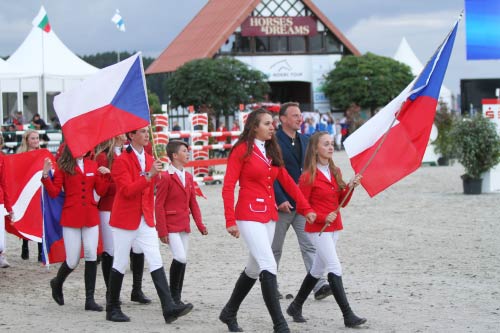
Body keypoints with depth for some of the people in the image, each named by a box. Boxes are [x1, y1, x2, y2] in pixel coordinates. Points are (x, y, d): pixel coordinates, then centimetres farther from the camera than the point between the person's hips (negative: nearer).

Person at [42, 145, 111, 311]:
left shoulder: (93, 165, 10)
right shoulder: (63, 167, 0)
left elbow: (101, 191, 8)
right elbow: (54, 192, -5)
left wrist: (106, 175, -5)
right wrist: (46, 175, -17)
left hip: (91, 217, 3)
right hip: (71, 218, -3)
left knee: (91, 255, -5)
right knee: (72, 261, -3)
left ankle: (90, 299, 2)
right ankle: (57, 283, 30)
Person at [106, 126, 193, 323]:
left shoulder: (149, 159, 12)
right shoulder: (121, 161, -10)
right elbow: (127, 190, -21)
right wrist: (148, 175, -28)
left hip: (145, 220, 6)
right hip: (125, 220, -6)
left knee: (156, 262, -4)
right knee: (120, 264, 4)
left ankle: (169, 308, -12)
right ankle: (112, 309, 16)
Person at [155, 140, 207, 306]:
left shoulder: (188, 177, 12)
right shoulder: (165, 177, -11)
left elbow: (193, 202, 15)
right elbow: (159, 206, -12)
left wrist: (200, 225, 6)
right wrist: (162, 231, -15)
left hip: (184, 225, 8)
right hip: (171, 226, -8)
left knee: (183, 261, 8)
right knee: (180, 258, -17)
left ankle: (177, 297, 16)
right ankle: (172, 295, -2)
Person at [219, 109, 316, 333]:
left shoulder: (272, 151, 14)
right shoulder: (242, 150, -7)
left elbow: (287, 181, 17)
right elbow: (228, 187, -10)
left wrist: (305, 207, 14)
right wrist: (230, 220, -16)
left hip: (269, 215, 8)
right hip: (249, 215, -8)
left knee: (254, 268, 14)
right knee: (268, 266, -15)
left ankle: (229, 313, 30)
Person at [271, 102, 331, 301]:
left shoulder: (305, 141, 12)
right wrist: (280, 199, -18)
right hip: (282, 204, -5)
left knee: (310, 245, -5)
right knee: (275, 249, 7)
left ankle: (319, 286, -11)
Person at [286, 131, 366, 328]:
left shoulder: (335, 172, 10)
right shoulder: (309, 176, -11)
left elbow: (342, 202, 12)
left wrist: (350, 187, -6)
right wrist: (322, 217, -21)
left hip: (334, 227, 8)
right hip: (318, 228, -8)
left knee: (318, 269, 15)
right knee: (335, 268, -14)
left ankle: (296, 307, 30)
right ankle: (348, 316, -14)